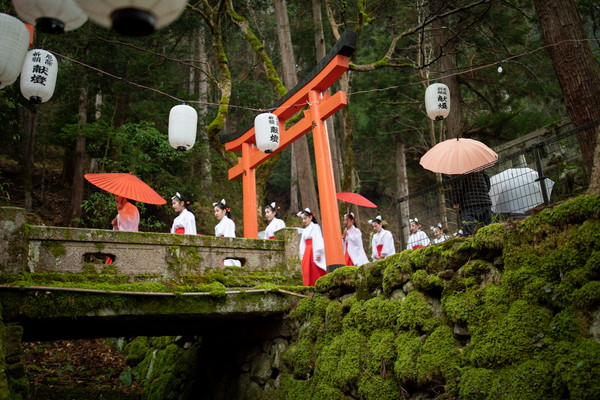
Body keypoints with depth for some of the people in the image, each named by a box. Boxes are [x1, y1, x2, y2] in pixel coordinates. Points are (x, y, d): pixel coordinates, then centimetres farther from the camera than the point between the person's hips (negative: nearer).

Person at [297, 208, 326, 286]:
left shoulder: (315, 227, 0)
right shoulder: (305, 230, 21)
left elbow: (318, 240, -9)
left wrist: (318, 253, -17)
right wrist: (302, 255, 12)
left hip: (313, 252, -7)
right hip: (306, 253, 7)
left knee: (315, 273, -8)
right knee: (306, 273, 1)